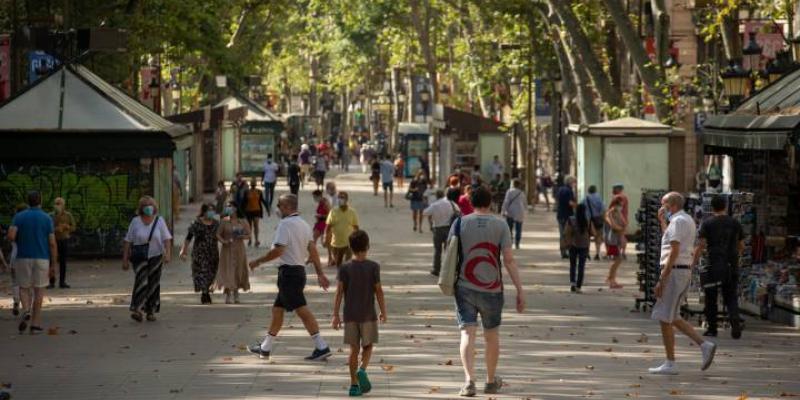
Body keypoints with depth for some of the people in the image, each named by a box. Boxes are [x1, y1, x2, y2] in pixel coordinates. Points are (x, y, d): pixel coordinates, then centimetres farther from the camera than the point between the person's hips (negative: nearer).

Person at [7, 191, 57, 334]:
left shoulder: (19, 217, 0)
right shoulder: (47, 219, 0)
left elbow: (11, 237, -13)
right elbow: (52, 243, -4)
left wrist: (19, 241, 11)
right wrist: (53, 265, 0)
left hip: (23, 257, 0)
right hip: (42, 258, 0)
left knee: (24, 288, 13)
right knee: (39, 290, 8)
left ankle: (26, 310, -15)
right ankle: (35, 324, 4)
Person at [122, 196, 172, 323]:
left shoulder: (159, 221, 2)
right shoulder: (135, 221, 0)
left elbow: (167, 238, -2)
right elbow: (128, 241, 2)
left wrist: (168, 253, -17)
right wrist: (125, 259, -1)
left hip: (155, 256, 2)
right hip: (139, 257, -2)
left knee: (154, 284, 5)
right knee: (141, 281, -18)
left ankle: (151, 311, 15)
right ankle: (137, 309, -25)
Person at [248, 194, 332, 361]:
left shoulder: (285, 224, -13)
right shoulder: (304, 224, 14)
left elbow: (278, 250, -20)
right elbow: (313, 250, 10)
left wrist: (258, 261, -9)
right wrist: (320, 273, 8)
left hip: (288, 271, -10)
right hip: (299, 270, 10)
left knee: (302, 310, -11)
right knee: (277, 309, 16)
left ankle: (321, 347, -16)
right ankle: (265, 348, 23)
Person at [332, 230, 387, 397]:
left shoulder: (345, 268, -2)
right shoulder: (373, 267, -7)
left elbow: (339, 292, -5)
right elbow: (379, 291, -7)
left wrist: (336, 315, -2)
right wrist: (383, 312, 3)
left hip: (350, 315, 2)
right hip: (368, 314, -2)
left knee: (354, 349, 8)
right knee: (368, 346, 12)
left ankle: (354, 384, 6)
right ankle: (362, 370, -15)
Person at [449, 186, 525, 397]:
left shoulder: (460, 223, -1)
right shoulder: (500, 225, -4)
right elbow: (509, 259, -10)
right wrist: (520, 290, -8)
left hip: (464, 287, 0)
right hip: (492, 290, 0)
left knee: (467, 334, -4)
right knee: (492, 335, 16)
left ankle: (469, 380, -21)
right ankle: (491, 381, 29)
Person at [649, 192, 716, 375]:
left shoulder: (678, 221, -14)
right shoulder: (688, 220, 17)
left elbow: (674, 252, -21)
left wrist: (661, 280, -22)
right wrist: (662, 221, 25)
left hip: (674, 271, -10)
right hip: (685, 271, 10)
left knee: (665, 318, -4)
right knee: (672, 317, 14)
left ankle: (670, 364, -1)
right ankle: (704, 345, 5)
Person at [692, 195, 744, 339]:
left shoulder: (707, 224, -2)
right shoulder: (735, 223, 7)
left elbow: (701, 245, -10)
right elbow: (742, 246, 13)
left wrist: (693, 263, -6)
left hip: (714, 265, -2)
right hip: (731, 266, 3)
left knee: (711, 298, 8)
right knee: (731, 297, 7)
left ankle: (712, 328, 11)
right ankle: (735, 321, -16)